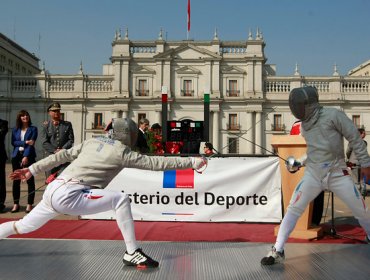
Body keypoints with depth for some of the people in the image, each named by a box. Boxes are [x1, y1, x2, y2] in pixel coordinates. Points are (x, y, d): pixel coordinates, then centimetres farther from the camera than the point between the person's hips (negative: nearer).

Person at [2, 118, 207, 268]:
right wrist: (192, 162, 2)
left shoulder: (92, 142, 17)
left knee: (23, 227, 27)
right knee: (120, 199, -12)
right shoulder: (122, 151, -2)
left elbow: (62, 156, 19)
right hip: (68, 195, -8)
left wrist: (32, 170, 25)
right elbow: (157, 163, -3)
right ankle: (132, 253, -10)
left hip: (54, 191, 8)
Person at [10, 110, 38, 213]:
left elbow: (31, 143, -6)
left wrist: (26, 156, -16)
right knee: (16, 180, 5)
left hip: (29, 156, -3)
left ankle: (29, 204, 1)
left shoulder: (33, 129, 4)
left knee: (30, 180, -3)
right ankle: (16, 203, 13)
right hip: (16, 156, 3)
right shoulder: (15, 130, 13)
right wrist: (25, 142, -11)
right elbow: (13, 142, 3)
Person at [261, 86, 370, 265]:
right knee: (293, 210, -9)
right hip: (313, 175, 3)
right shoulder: (305, 125, 4)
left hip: (337, 175, -3)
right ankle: (278, 251, -3)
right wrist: (299, 163, 6)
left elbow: (355, 138, -6)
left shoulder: (333, 115, -13)